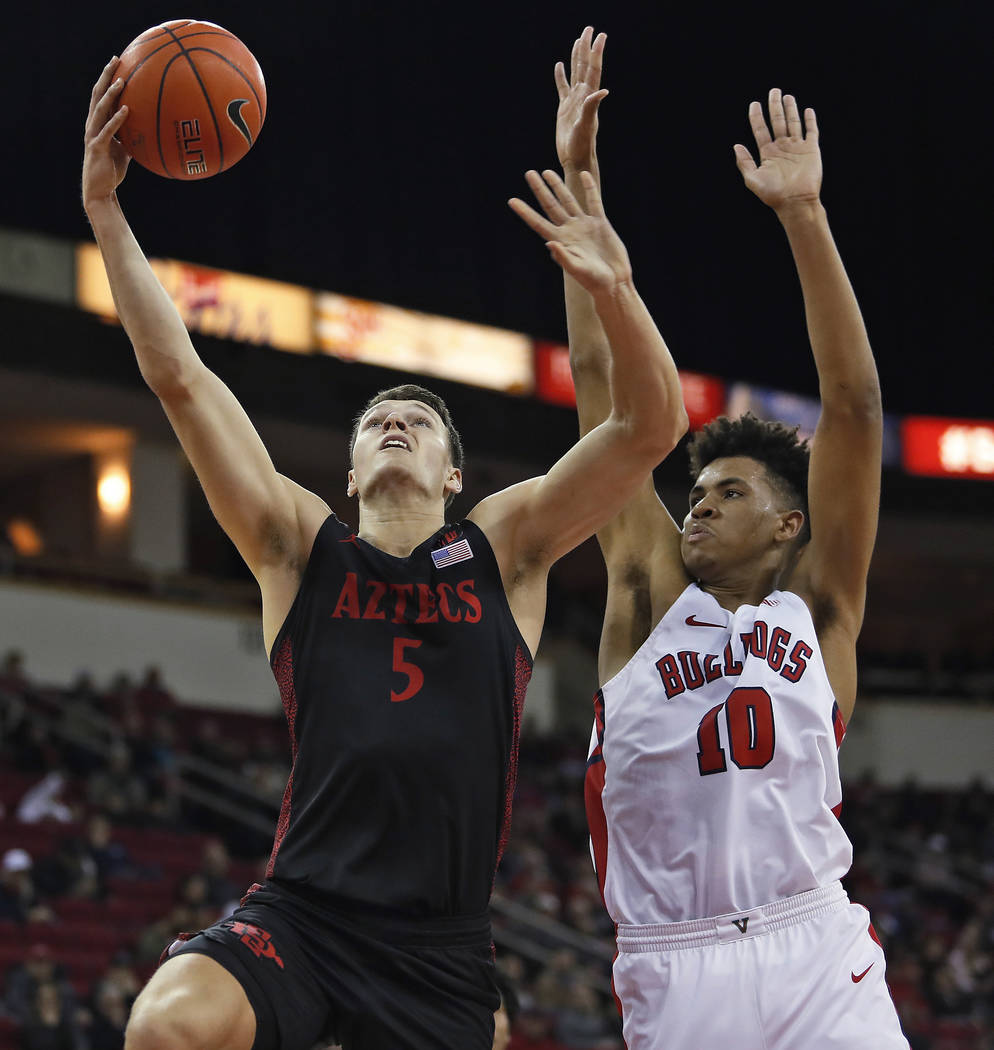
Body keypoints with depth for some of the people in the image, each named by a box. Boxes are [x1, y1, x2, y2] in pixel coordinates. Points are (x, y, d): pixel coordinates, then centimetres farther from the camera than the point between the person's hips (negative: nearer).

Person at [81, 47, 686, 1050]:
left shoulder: (506, 546, 11)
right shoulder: (303, 546, 11)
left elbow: (650, 427, 0)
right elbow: (179, 377, 5)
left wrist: (614, 291, -17)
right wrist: (105, 212, -1)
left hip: (441, 947, 1)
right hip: (298, 913, -1)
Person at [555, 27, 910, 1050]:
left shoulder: (816, 608, 13)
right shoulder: (649, 597, 17)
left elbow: (853, 403, 6)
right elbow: (604, 382, 15)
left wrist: (803, 215, 0)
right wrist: (579, 186, 14)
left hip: (815, 957, -1)